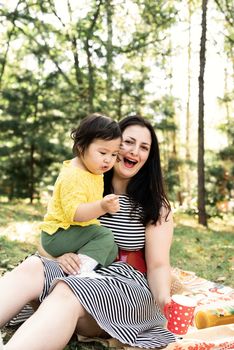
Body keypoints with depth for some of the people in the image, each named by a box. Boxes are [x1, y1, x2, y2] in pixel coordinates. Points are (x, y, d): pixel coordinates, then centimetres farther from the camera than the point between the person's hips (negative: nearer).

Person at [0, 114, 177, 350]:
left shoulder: (156, 206, 3)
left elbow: (158, 266, -2)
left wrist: (163, 298, -25)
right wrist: (59, 254, -12)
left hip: (129, 288, -3)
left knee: (67, 292, -35)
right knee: (32, 267, -28)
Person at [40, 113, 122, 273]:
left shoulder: (94, 172, 9)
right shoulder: (73, 176, -23)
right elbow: (73, 213, -35)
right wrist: (102, 207, -47)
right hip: (57, 236, -10)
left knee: (112, 250, 5)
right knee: (104, 235, -24)